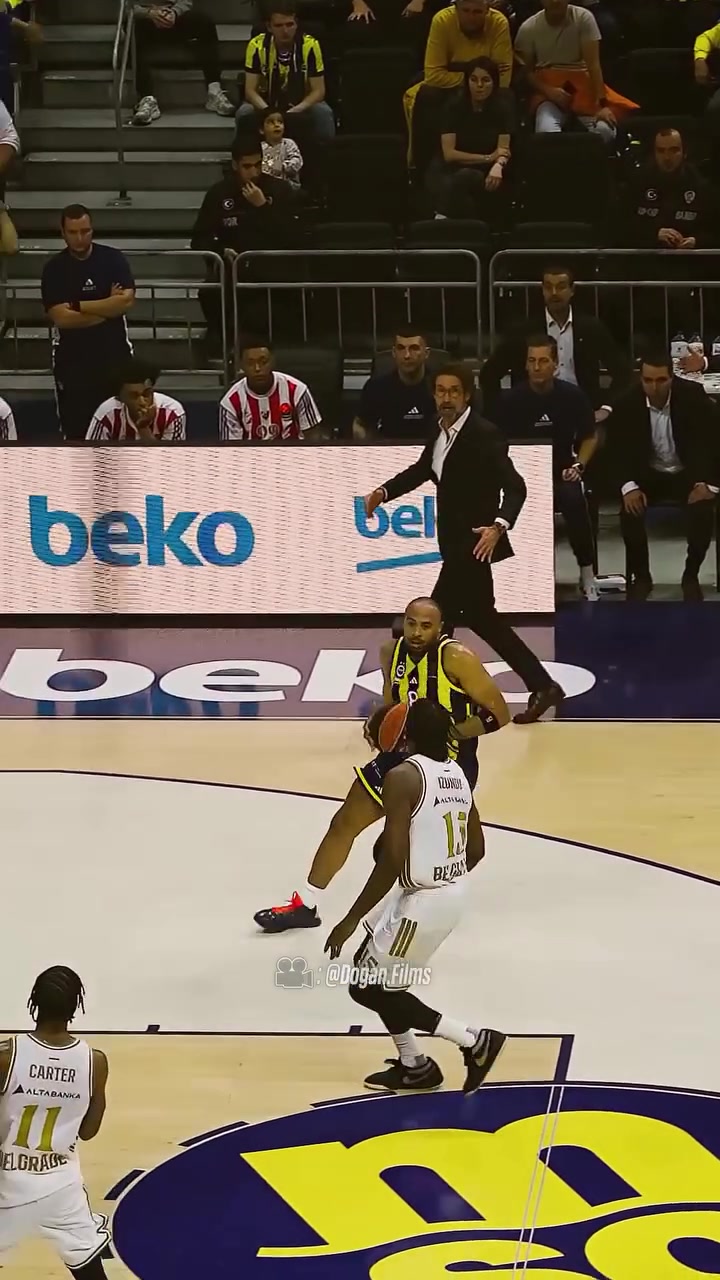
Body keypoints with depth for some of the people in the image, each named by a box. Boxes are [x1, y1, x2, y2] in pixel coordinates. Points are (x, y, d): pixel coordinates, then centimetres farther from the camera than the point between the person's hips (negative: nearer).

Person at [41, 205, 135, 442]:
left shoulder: (113, 259, -1)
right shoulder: (54, 268, -3)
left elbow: (126, 301, -15)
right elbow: (61, 317, -14)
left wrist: (78, 305, -14)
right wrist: (108, 308, -12)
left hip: (113, 352, 0)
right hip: (72, 356, 0)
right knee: (75, 427, 3)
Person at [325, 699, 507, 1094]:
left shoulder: (402, 777, -19)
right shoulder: (458, 774, 6)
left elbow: (392, 861, -24)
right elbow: (476, 850, 13)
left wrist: (351, 920, -18)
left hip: (423, 901, -9)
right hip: (454, 892, 9)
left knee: (366, 987, 7)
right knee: (369, 967, 24)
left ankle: (474, 1039, 5)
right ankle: (413, 1066, 29)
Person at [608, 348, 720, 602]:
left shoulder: (693, 396, -18)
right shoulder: (627, 404, -13)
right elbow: (619, 450, -8)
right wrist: (628, 486, -26)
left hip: (688, 473, -1)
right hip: (648, 474, 1)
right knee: (630, 509, -28)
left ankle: (691, 576, -8)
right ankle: (641, 576, -7)